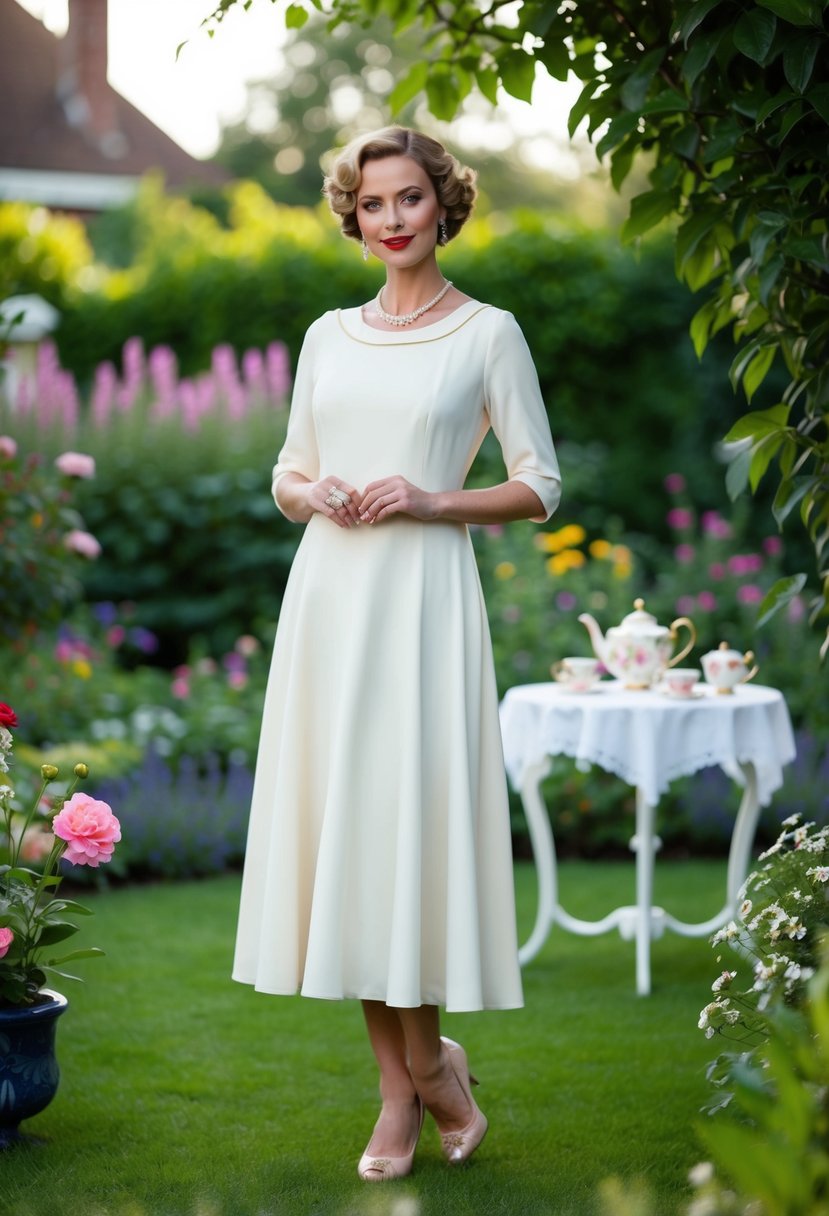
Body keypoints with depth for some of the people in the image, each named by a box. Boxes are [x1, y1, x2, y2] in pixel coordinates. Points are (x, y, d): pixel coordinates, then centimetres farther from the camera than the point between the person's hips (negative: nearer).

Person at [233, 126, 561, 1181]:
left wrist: (431, 502, -12)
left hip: (422, 595, -4)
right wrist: (313, 495, -4)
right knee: (334, 818, 2)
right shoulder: (329, 336, 14)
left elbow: (539, 488, 1)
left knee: (409, 815, -8)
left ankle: (424, 1063, 9)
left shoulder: (489, 333, 2)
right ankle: (402, 1091, 10)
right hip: (327, 590, 5)